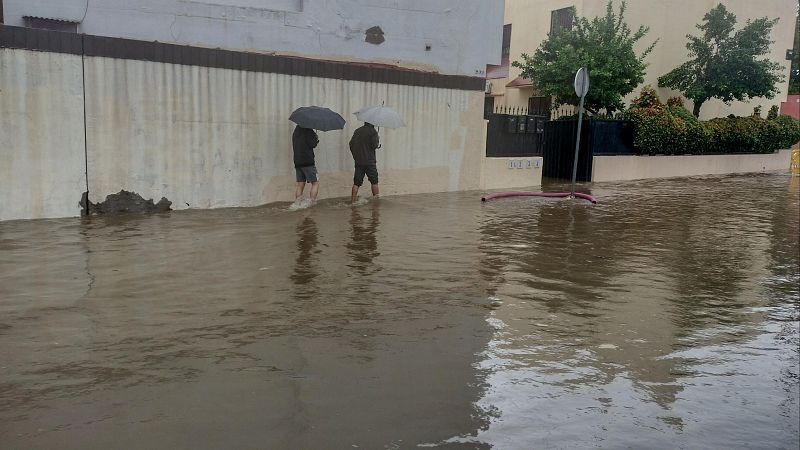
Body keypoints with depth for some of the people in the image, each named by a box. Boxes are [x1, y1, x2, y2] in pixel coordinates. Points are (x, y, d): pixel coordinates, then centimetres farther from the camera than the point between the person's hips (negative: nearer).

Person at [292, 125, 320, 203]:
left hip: (297, 162, 7)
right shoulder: (308, 131, -7)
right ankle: (312, 202, -12)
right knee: (315, 183, -1)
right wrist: (317, 140, 6)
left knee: (300, 185, 9)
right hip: (308, 162, -7)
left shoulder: (295, 132, 16)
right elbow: (312, 144, -15)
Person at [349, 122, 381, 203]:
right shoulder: (372, 131, -8)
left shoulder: (357, 131, 11)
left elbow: (351, 144, 11)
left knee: (356, 182, 4)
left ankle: (353, 200, -1)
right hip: (369, 161, -5)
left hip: (358, 161, 5)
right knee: (374, 181, 8)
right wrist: (378, 143, 7)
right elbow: (375, 145, -15)